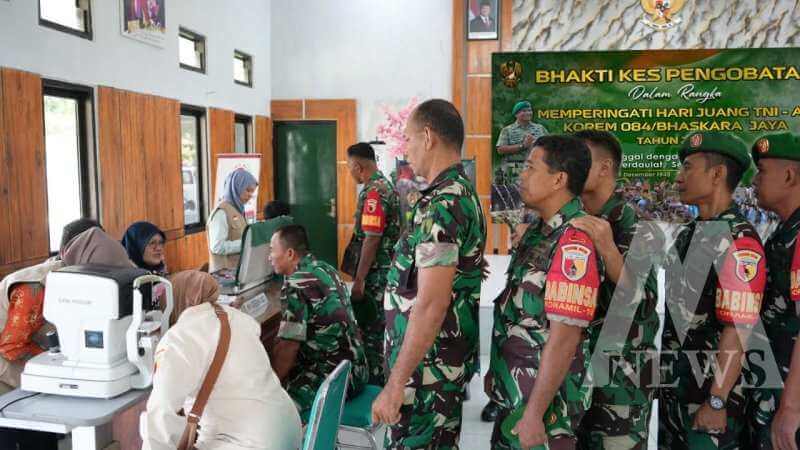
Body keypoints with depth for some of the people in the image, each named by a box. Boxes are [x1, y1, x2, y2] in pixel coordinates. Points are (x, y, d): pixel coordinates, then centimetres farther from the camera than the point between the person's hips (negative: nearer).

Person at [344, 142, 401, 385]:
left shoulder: (374, 192, -19)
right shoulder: (384, 185, 12)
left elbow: (372, 239, -23)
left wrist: (359, 280, -20)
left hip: (375, 273, -10)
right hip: (384, 269, 10)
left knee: (370, 327, 0)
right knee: (377, 323, 18)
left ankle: (374, 380, 9)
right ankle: (378, 375, 29)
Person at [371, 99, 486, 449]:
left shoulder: (441, 205, -21)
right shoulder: (463, 193, 10)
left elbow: (431, 304, -26)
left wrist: (396, 383, -22)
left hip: (428, 365, -10)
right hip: (450, 358, 10)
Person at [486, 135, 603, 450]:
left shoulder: (574, 241, -23)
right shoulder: (539, 229, 6)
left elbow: (564, 337, -25)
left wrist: (534, 412, -22)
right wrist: (496, 369, 17)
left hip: (544, 397, -8)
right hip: (514, 391, 8)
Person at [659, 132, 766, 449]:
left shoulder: (739, 242, -18)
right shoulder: (687, 233, 8)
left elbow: (737, 331, -21)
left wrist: (717, 401, -20)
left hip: (709, 387, -8)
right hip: (673, 382, 8)